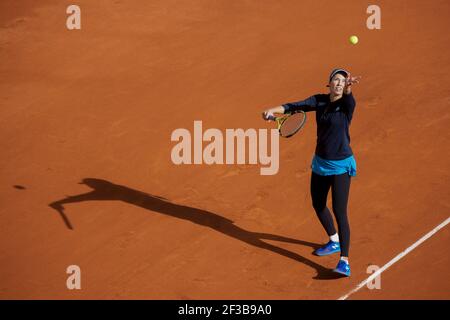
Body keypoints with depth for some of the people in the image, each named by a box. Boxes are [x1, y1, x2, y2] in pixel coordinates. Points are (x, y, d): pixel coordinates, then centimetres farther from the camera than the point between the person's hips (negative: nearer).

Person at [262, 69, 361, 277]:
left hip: (341, 166, -6)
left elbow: (348, 98, -38)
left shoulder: (347, 104, -15)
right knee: (318, 205, 20)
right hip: (320, 163, 6)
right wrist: (273, 111, -23)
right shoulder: (319, 101, 0)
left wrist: (348, 88, -61)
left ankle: (344, 262, -16)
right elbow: (296, 106, -6)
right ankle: (334, 242, 44)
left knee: (339, 211, -15)